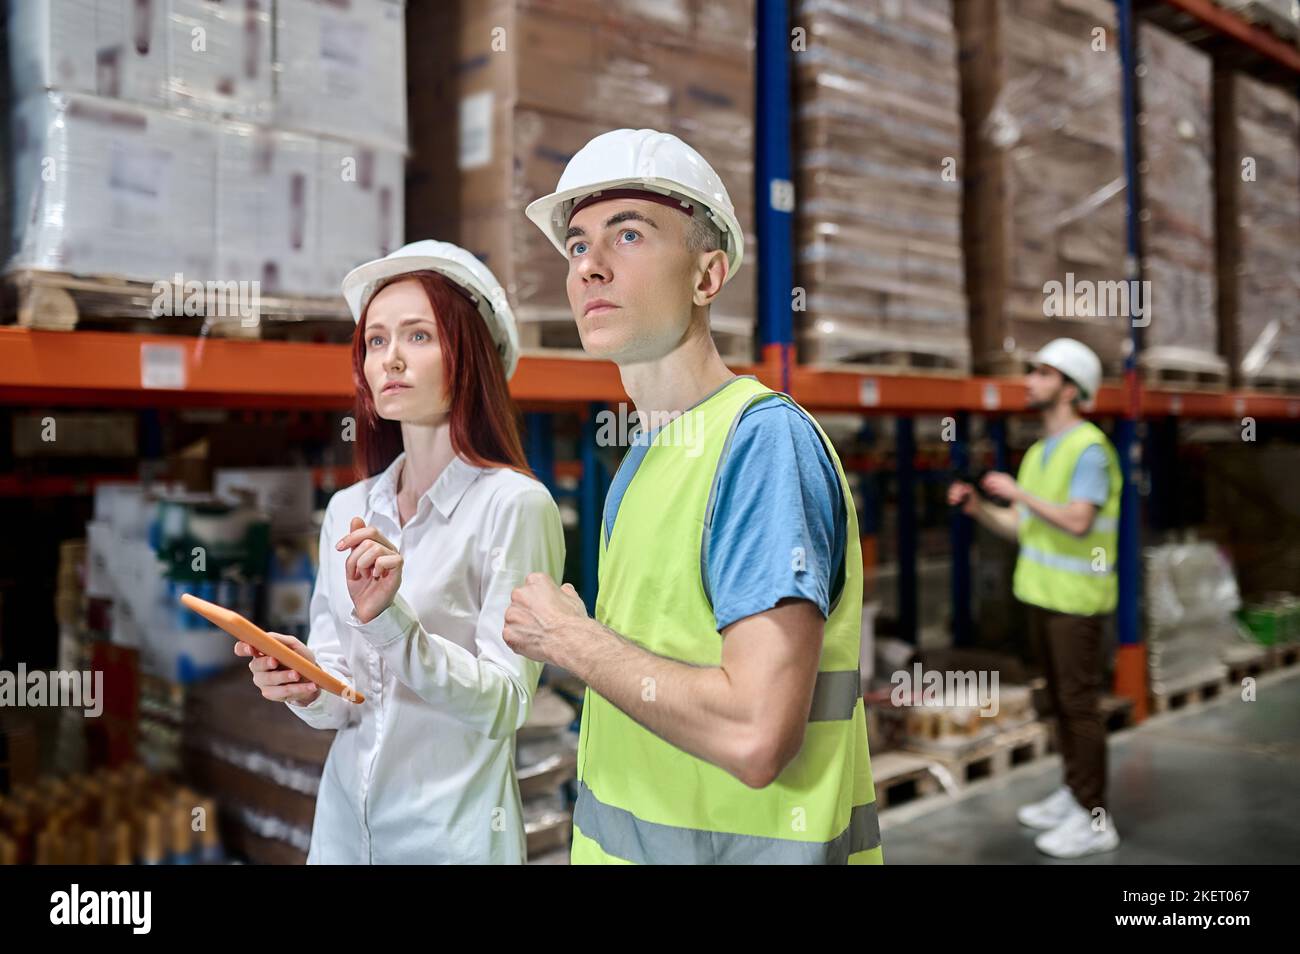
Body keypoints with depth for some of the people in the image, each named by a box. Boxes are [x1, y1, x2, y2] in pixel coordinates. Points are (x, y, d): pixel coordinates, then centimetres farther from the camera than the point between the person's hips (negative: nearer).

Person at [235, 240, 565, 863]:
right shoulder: (347, 510, 2)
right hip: (345, 817, 5)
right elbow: (339, 703, 5)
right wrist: (305, 687, -16)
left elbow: (503, 702, -18)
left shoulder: (513, 504, -14)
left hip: (453, 829, -4)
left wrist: (392, 623, -30)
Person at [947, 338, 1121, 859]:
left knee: (1080, 703, -4)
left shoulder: (1090, 447, -17)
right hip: (1043, 593, 9)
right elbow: (1020, 528, 12)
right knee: (1061, 698, 15)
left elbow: (1078, 523, -27)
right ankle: (1073, 794, 26)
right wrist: (976, 506, -5)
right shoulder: (1039, 453, 12)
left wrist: (1016, 491, -19)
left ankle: (1093, 820, 4)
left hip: (1077, 597, -9)